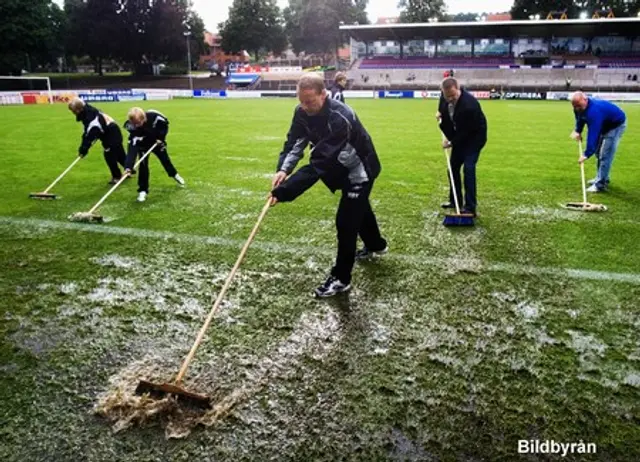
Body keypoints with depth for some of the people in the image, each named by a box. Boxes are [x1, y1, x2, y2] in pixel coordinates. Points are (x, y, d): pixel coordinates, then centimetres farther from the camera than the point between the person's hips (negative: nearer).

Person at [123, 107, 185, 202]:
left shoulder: (154, 116, -37)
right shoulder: (133, 129, -40)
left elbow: (165, 123, -14)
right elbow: (132, 149, -45)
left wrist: (161, 137, -22)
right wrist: (128, 167, -55)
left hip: (157, 142, 2)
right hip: (143, 145, -2)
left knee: (165, 159, 16)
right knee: (143, 165, -10)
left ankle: (174, 174, 44)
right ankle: (143, 190, 1)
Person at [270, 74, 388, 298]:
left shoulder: (340, 118, -41)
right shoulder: (303, 112, -16)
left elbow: (319, 163, -46)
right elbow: (294, 142, -16)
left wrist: (285, 192, -51)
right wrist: (283, 169, -38)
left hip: (361, 169, -8)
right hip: (342, 168, 8)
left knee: (346, 221, -11)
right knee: (359, 208, 27)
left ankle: (341, 278, 3)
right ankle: (376, 245, 54)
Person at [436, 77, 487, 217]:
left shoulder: (469, 105, -37)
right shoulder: (445, 95, -14)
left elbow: (466, 131, -27)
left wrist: (451, 143, -17)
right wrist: (440, 112, -1)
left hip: (474, 136, -8)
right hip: (459, 136, 8)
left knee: (468, 167, -19)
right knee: (453, 167, 10)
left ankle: (470, 207, -15)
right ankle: (455, 200, 26)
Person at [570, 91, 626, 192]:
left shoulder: (594, 111, -41)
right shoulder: (579, 108, -13)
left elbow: (593, 134, -45)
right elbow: (580, 118, 13)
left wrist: (587, 154, -48)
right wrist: (578, 131, 0)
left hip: (616, 125, -10)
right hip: (605, 125, 10)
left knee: (605, 155, -16)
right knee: (598, 152, 17)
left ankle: (600, 184, -16)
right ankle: (602, 178, 31)